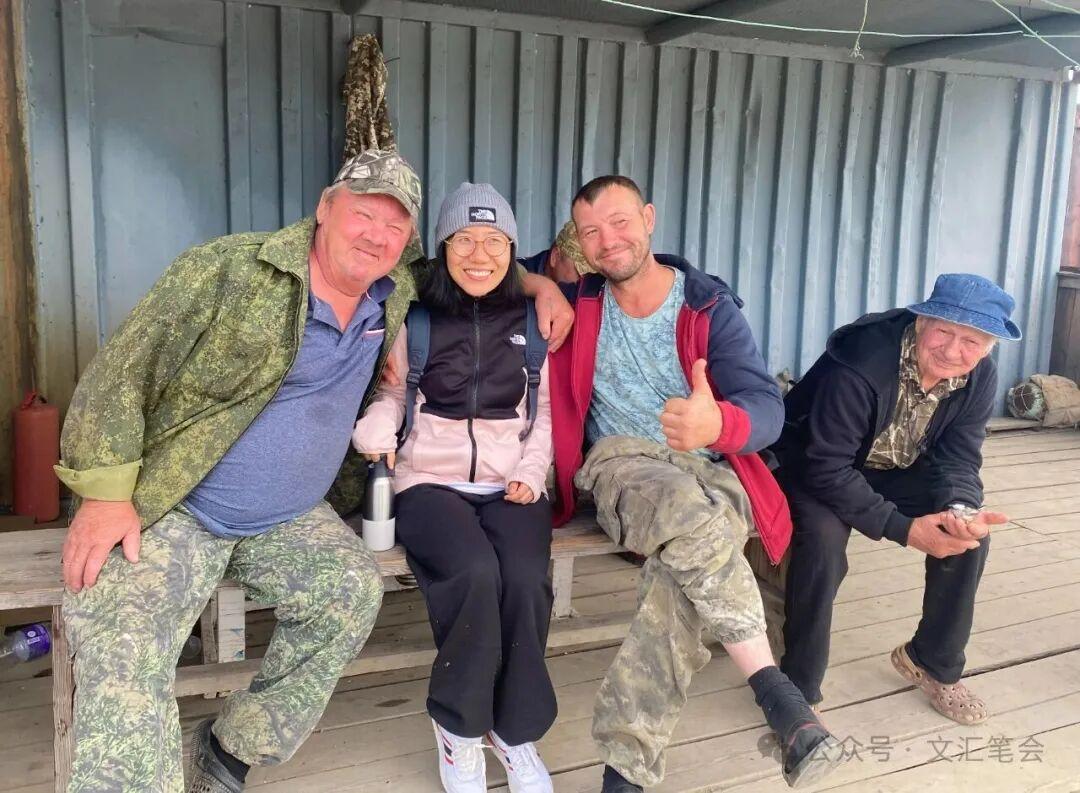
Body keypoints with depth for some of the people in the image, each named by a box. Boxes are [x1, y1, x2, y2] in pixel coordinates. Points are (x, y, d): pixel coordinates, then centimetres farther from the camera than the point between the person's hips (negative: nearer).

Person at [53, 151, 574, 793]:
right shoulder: (229, 269, -12)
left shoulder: (398, 290, 3)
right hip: (167, 509, -4)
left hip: (287, 518, 4)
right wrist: (104, 494, -15)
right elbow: (123, 372, -10)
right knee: (126, 649, -26)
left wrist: (541, 284, 3)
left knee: (354, 589, -22)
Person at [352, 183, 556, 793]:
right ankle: (459, 730, -6)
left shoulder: (532, 322, 10)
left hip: (510, 484, 1)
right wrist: (375, 431, -15)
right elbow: (389, 393, 8)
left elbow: (546, 410, 13)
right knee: (474, 573, -32)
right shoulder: (414, 320, 7)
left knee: (525, 578, -30)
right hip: (430, 481, -1)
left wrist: (532, 473, -2)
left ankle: (517, 731, -4)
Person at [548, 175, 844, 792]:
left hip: (711, 468, 0)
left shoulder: (711, 306, 0)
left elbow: (767, 409, -13)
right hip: (622, 464, 0)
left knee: (684, 567, -35)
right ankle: (773, 686, -26)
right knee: (690, 515, -37)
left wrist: (718, 424, -36)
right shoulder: (578, 297, 6)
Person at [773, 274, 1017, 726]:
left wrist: (961, 510, -32)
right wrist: (904, 528, -37)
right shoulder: (860, 363, -35)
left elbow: (958, 459, -8)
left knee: (969, 531, -12)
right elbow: (828, 469, -34)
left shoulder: (980, 378, -13)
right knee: (824, 540, -33)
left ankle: (933, 662, 12)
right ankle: (799, 688, -15)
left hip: (896, 469, 6)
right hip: (815, 467, -6)